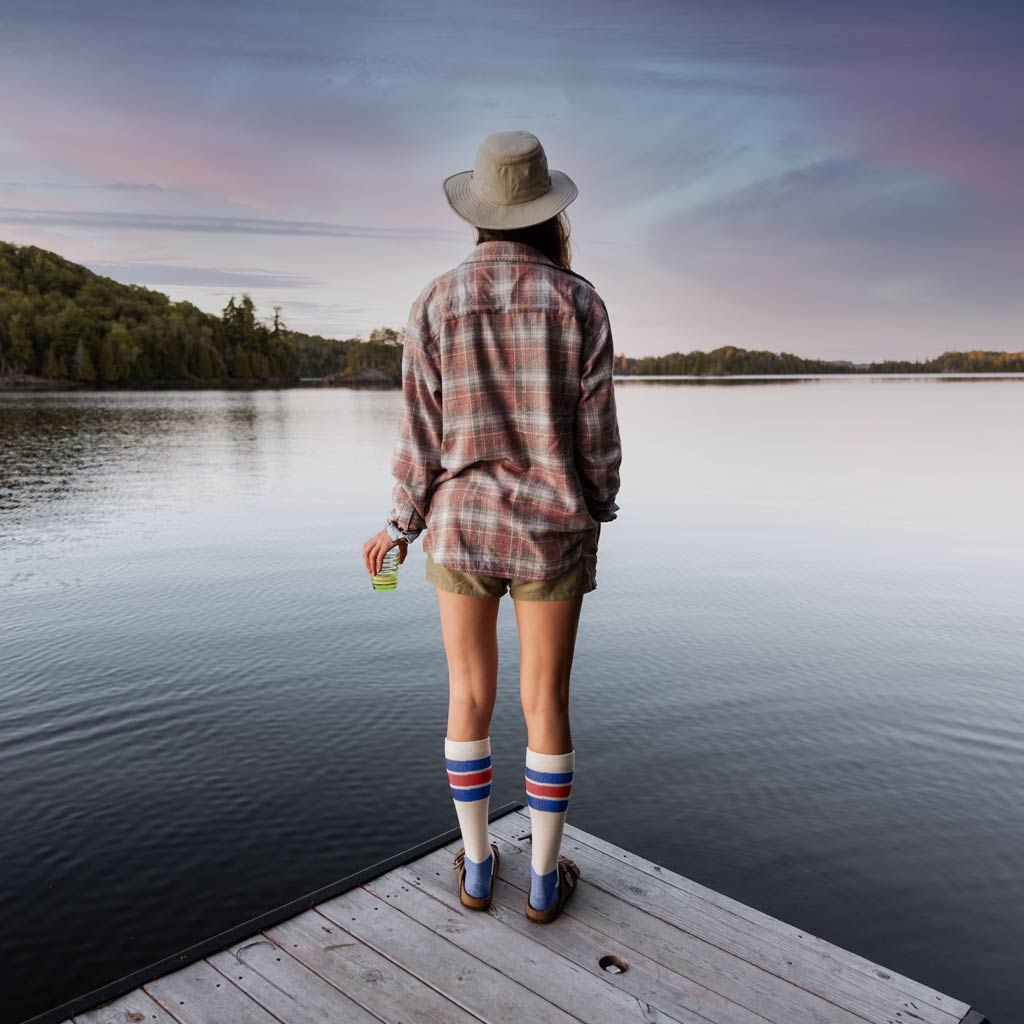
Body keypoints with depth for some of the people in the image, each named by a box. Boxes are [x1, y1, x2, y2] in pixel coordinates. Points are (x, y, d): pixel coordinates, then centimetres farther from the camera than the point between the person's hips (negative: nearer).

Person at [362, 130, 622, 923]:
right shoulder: (581, 302, -7)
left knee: (470, 694, 15)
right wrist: (596, 514, 12)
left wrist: (401, 527, 9)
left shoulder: (435, 304, -6)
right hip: (553, 532, 0)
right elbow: (596, 433, -5)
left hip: (461, 526, 1)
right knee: (547, 700, 11)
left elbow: (423, 437, -6)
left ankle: (477, 867, 28)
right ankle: (545, 879, 24)